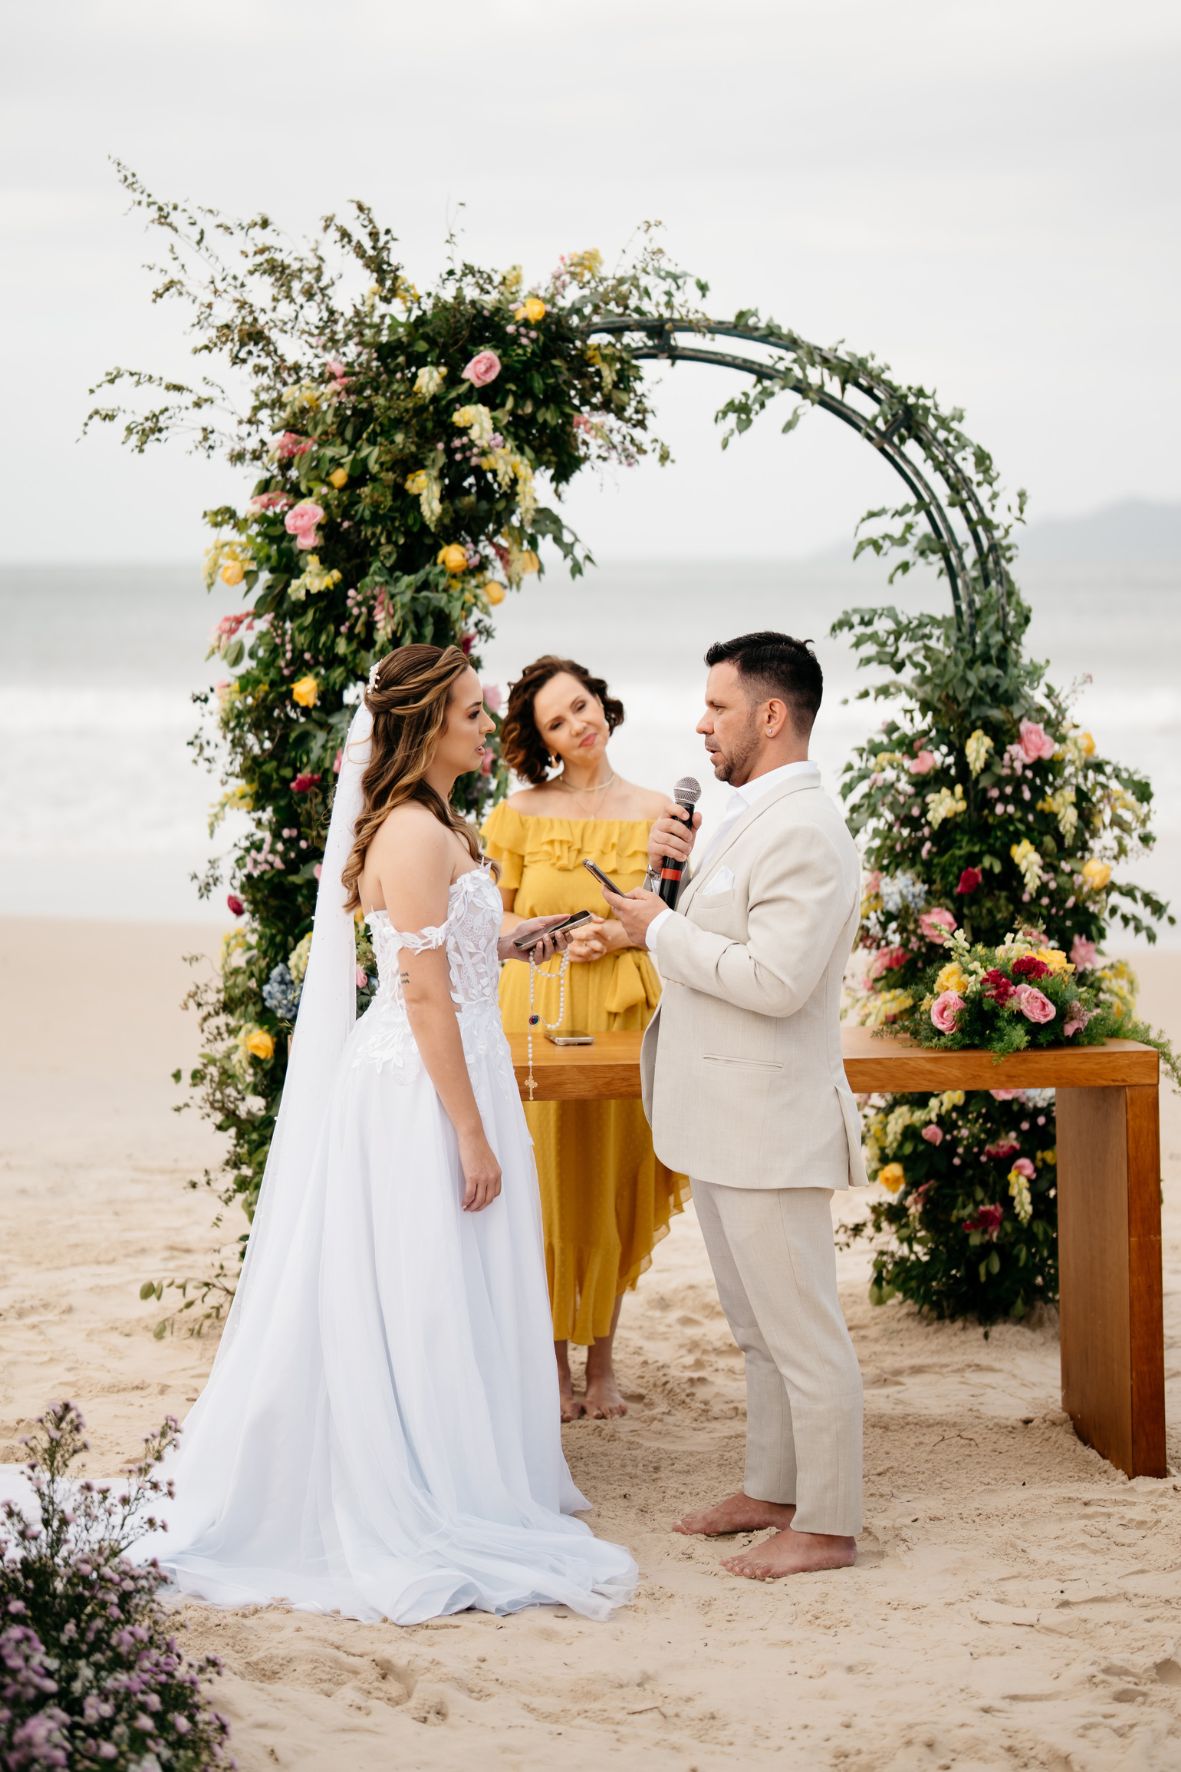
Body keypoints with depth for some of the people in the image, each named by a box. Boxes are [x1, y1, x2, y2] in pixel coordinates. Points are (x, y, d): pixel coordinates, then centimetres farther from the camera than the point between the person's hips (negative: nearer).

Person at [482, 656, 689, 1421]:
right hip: (537, 1011, -1)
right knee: (547, 1185, 1)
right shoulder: (522, 813, 1)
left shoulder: (654, 813, 3)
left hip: (623, 1011, 1)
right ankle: (554, 1364, 12)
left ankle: (603, 1357, 18)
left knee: (614, 1185, 6)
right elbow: (495, 921, 7)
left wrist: (618, 937, -10)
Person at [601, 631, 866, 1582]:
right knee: (760, 1325, 19)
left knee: (802, 1329, -1)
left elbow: (776, 980, -27)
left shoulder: (805, 832, -19)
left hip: (771, 1127, -10)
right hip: (722, 1119, 10)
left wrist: (661, 929, -16)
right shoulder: (747, 816, 13)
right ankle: (773, 1491, 31)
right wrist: (677, 866, 3)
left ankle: (827, 1526, 7)